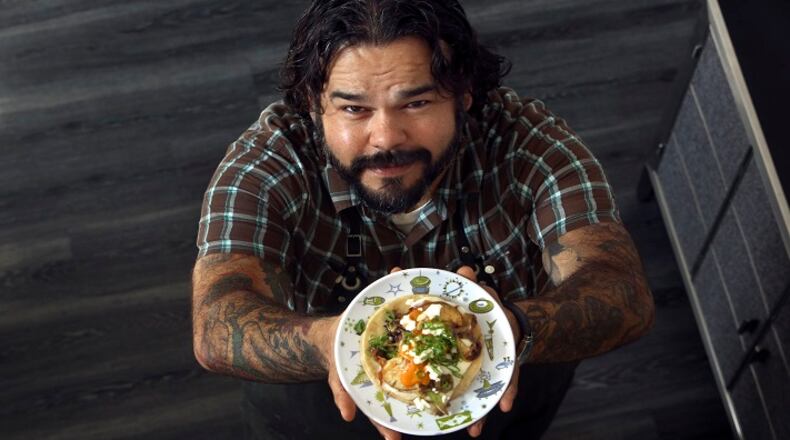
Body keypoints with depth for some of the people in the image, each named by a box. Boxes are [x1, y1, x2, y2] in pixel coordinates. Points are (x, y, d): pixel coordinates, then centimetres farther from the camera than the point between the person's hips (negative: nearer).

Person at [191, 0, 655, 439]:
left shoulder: (529, 143, -26)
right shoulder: (264, 166, -27)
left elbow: (627, 294, -35)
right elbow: (216, 328, -39)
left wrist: (514, 328, -56)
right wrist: (325, 342, -60)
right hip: (337, 401, -1)